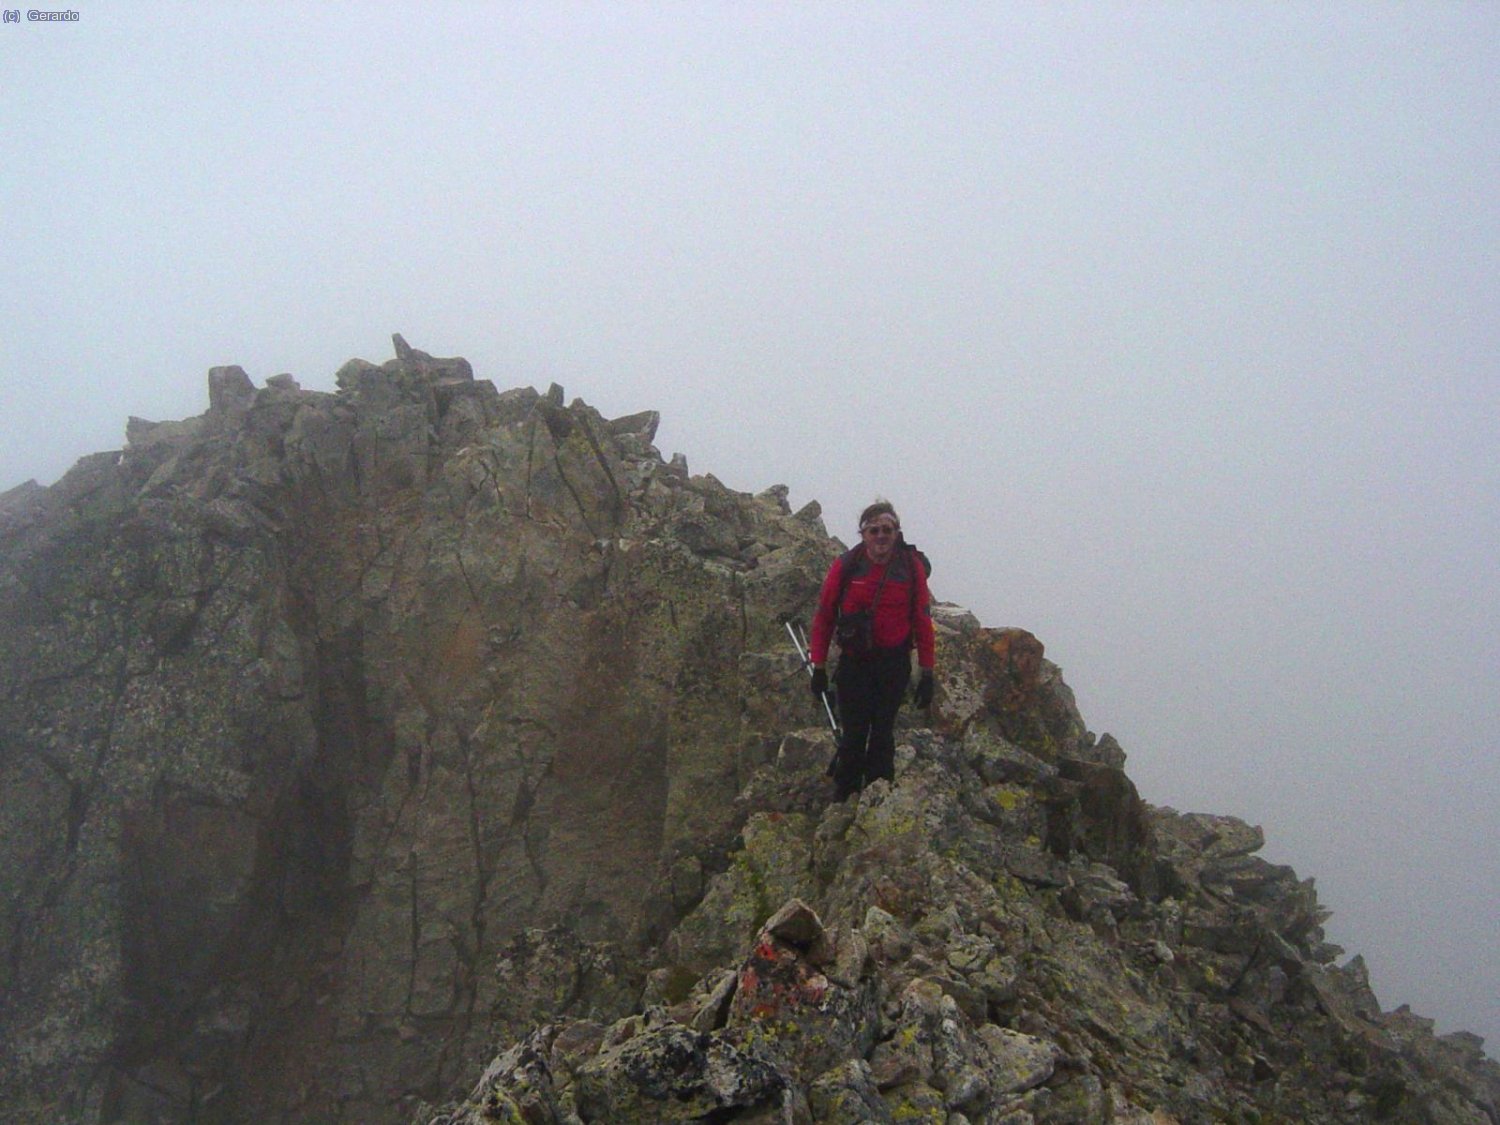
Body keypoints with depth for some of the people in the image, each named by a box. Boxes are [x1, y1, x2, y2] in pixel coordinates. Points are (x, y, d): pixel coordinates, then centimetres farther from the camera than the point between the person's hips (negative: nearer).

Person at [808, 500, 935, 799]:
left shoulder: (912, 567, -6)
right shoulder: (845, 566, -9)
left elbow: (922, 620, -1)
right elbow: (824, 616, -2)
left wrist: (927, 672, -1)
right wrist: (819, 667, -1)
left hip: (894, 664, 1)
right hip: (853, 662, -1)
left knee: (882, 734, 11)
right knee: (854, 734, 1)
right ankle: (845, 799, 17)